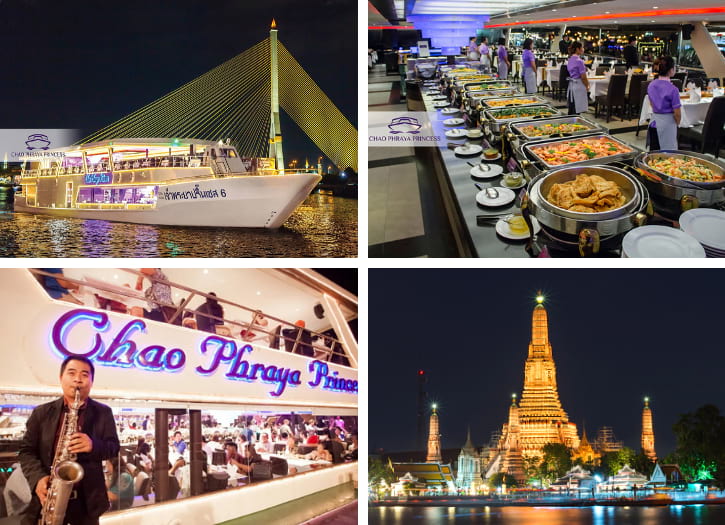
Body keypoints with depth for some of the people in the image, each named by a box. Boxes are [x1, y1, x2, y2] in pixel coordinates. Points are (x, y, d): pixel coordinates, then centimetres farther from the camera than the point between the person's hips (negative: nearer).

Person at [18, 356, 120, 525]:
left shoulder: (103, 413, 6)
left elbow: (114, 448, 3)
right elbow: (26, 450, 5)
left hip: (87, 499, 0)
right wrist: (38, 478, -14)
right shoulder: (41, 413, 6)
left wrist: (94, 445, -19)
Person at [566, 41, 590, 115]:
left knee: (571, 110, 12)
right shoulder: (579, 61, -15)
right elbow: (583, 77, -15)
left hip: (571, 84, 9)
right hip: (578, 85, -9)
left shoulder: (570, 60, 10)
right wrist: (587, 86, 1)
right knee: (577, 111, -5)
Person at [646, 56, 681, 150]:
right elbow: (677, 113, -14)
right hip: (668, 121, -6)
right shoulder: (673, 89, -18)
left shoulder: (651, 85, 0)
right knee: (669, 150, 4)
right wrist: (677, 123, 4)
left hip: (654, 119, 6)